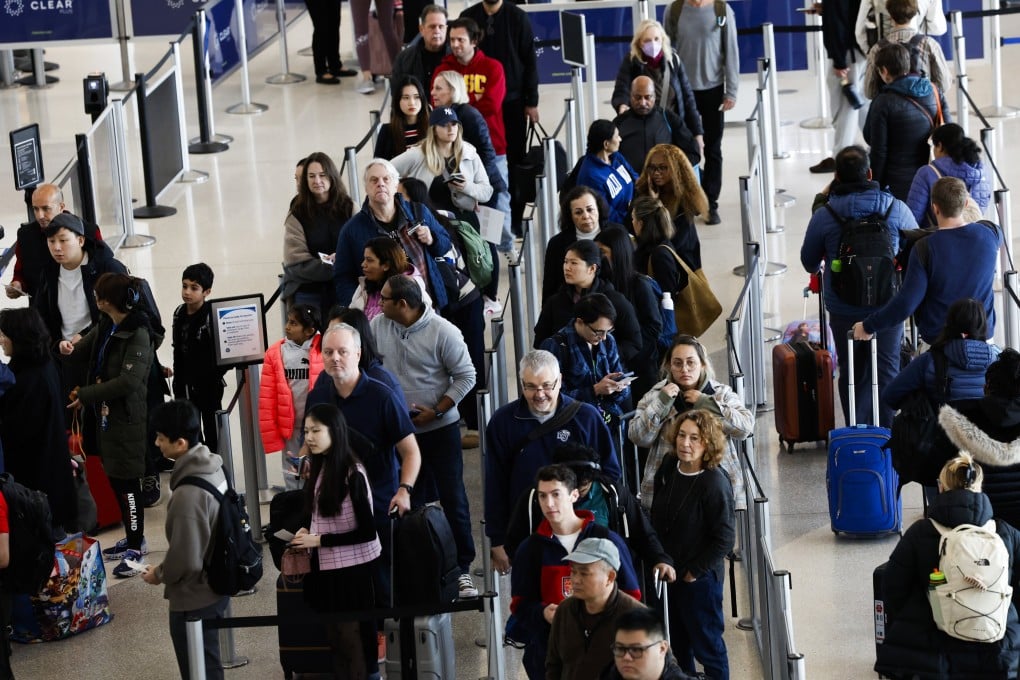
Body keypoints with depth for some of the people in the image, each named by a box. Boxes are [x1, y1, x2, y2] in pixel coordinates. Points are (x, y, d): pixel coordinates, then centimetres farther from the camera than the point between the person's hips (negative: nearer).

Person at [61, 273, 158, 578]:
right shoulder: (105, 326, 7)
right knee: (115, 478, 16)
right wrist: (69, 349, -8)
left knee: (127, 482, -2)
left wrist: (87, 395, -23)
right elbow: (83, 351, 18)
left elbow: (129, 380, -27)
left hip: (127, 419, -9)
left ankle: (135, 548, 8)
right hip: (105, 414, 9)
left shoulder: (139, 335, -19)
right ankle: (134, 538, 30)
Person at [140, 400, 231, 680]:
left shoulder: (188, 495, -32)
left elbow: (185, 559, -26)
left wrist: (159, 575, -6)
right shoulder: (212, 466, -4)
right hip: (215, 583, 9)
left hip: (195, 598, -9)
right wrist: (165, 570, 15)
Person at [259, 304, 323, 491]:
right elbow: (267, 398, 1)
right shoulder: (275, 353, -1)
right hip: (290, 428, 2)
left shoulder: (324, 350, -8)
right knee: (293, 480, 10)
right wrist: (271, 436, -1)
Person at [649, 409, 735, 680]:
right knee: (678, 644, 21)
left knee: (707, 646, 7)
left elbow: (725, 538, -19)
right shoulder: (668, 468, -3)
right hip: (668, 573, 7)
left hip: (700, 577, -7)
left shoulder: (714, 483, -23)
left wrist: (694, 571, -13)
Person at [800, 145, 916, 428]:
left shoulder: (824, 215, -9)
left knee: (852, 372, 11)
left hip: (843, 308, 0)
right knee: (887, 370, 10)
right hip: (888, 305, 0)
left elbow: (809, 263, 5)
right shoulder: (896, 208, -6)